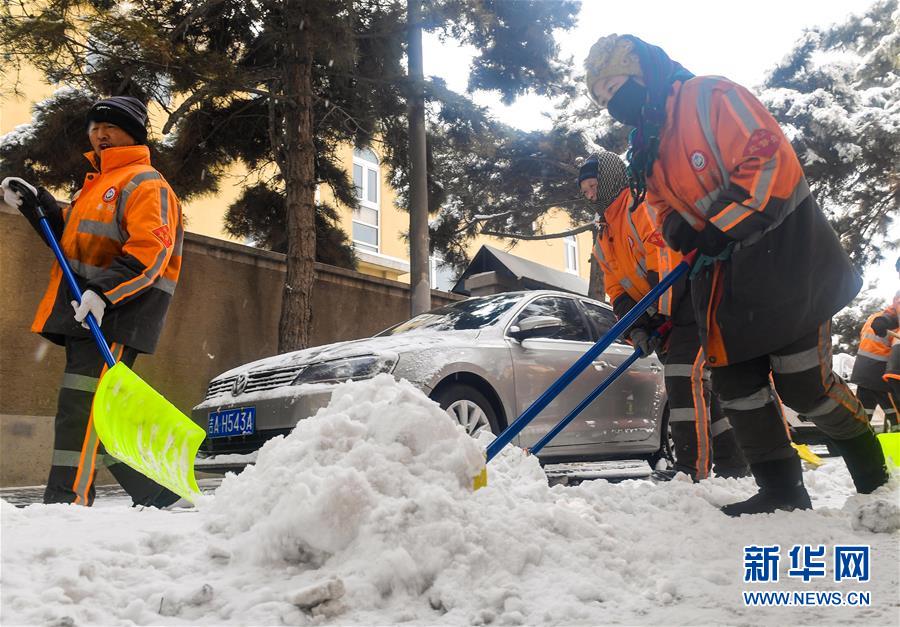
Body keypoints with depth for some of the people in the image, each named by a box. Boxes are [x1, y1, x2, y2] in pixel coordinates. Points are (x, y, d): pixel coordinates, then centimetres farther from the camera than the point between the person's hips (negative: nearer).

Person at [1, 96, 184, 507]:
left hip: (113, 319, -10)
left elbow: (149, 249, -18)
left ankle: (68, 501, -14)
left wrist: (104, 291, -27)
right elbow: (72, 239, 32)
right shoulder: (97, 183, 26)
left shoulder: (145, 184, -5)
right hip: (84, 317, 10)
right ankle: (155, 490, 18)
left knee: (82, 407, -14)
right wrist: (35, 204, 18)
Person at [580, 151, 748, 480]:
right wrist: (636, 327, -4)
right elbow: (616, 289, 14)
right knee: (699, 387, 11)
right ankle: (733, 464, 20)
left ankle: (693, 471, -18)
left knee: (684, 378, -19)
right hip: (664, 318, 10)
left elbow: (665, 247, -21)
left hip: (693, 301, -10)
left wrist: (662, 311, -24)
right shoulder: (604, 240, 20)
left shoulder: (644, 200, -8)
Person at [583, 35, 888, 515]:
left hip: (784, 256, -8)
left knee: (804, 384, -5)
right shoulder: (646, 151, 13)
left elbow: (768, 156, -21)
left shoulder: (709, 97, -13)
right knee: (735, 384, 3)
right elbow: (666, 206, 16)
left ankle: (873, 476, 19)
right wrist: (676, 227, -8)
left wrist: (722, 225, -22)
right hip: (725, 274, 8)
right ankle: (781, 489, 15)